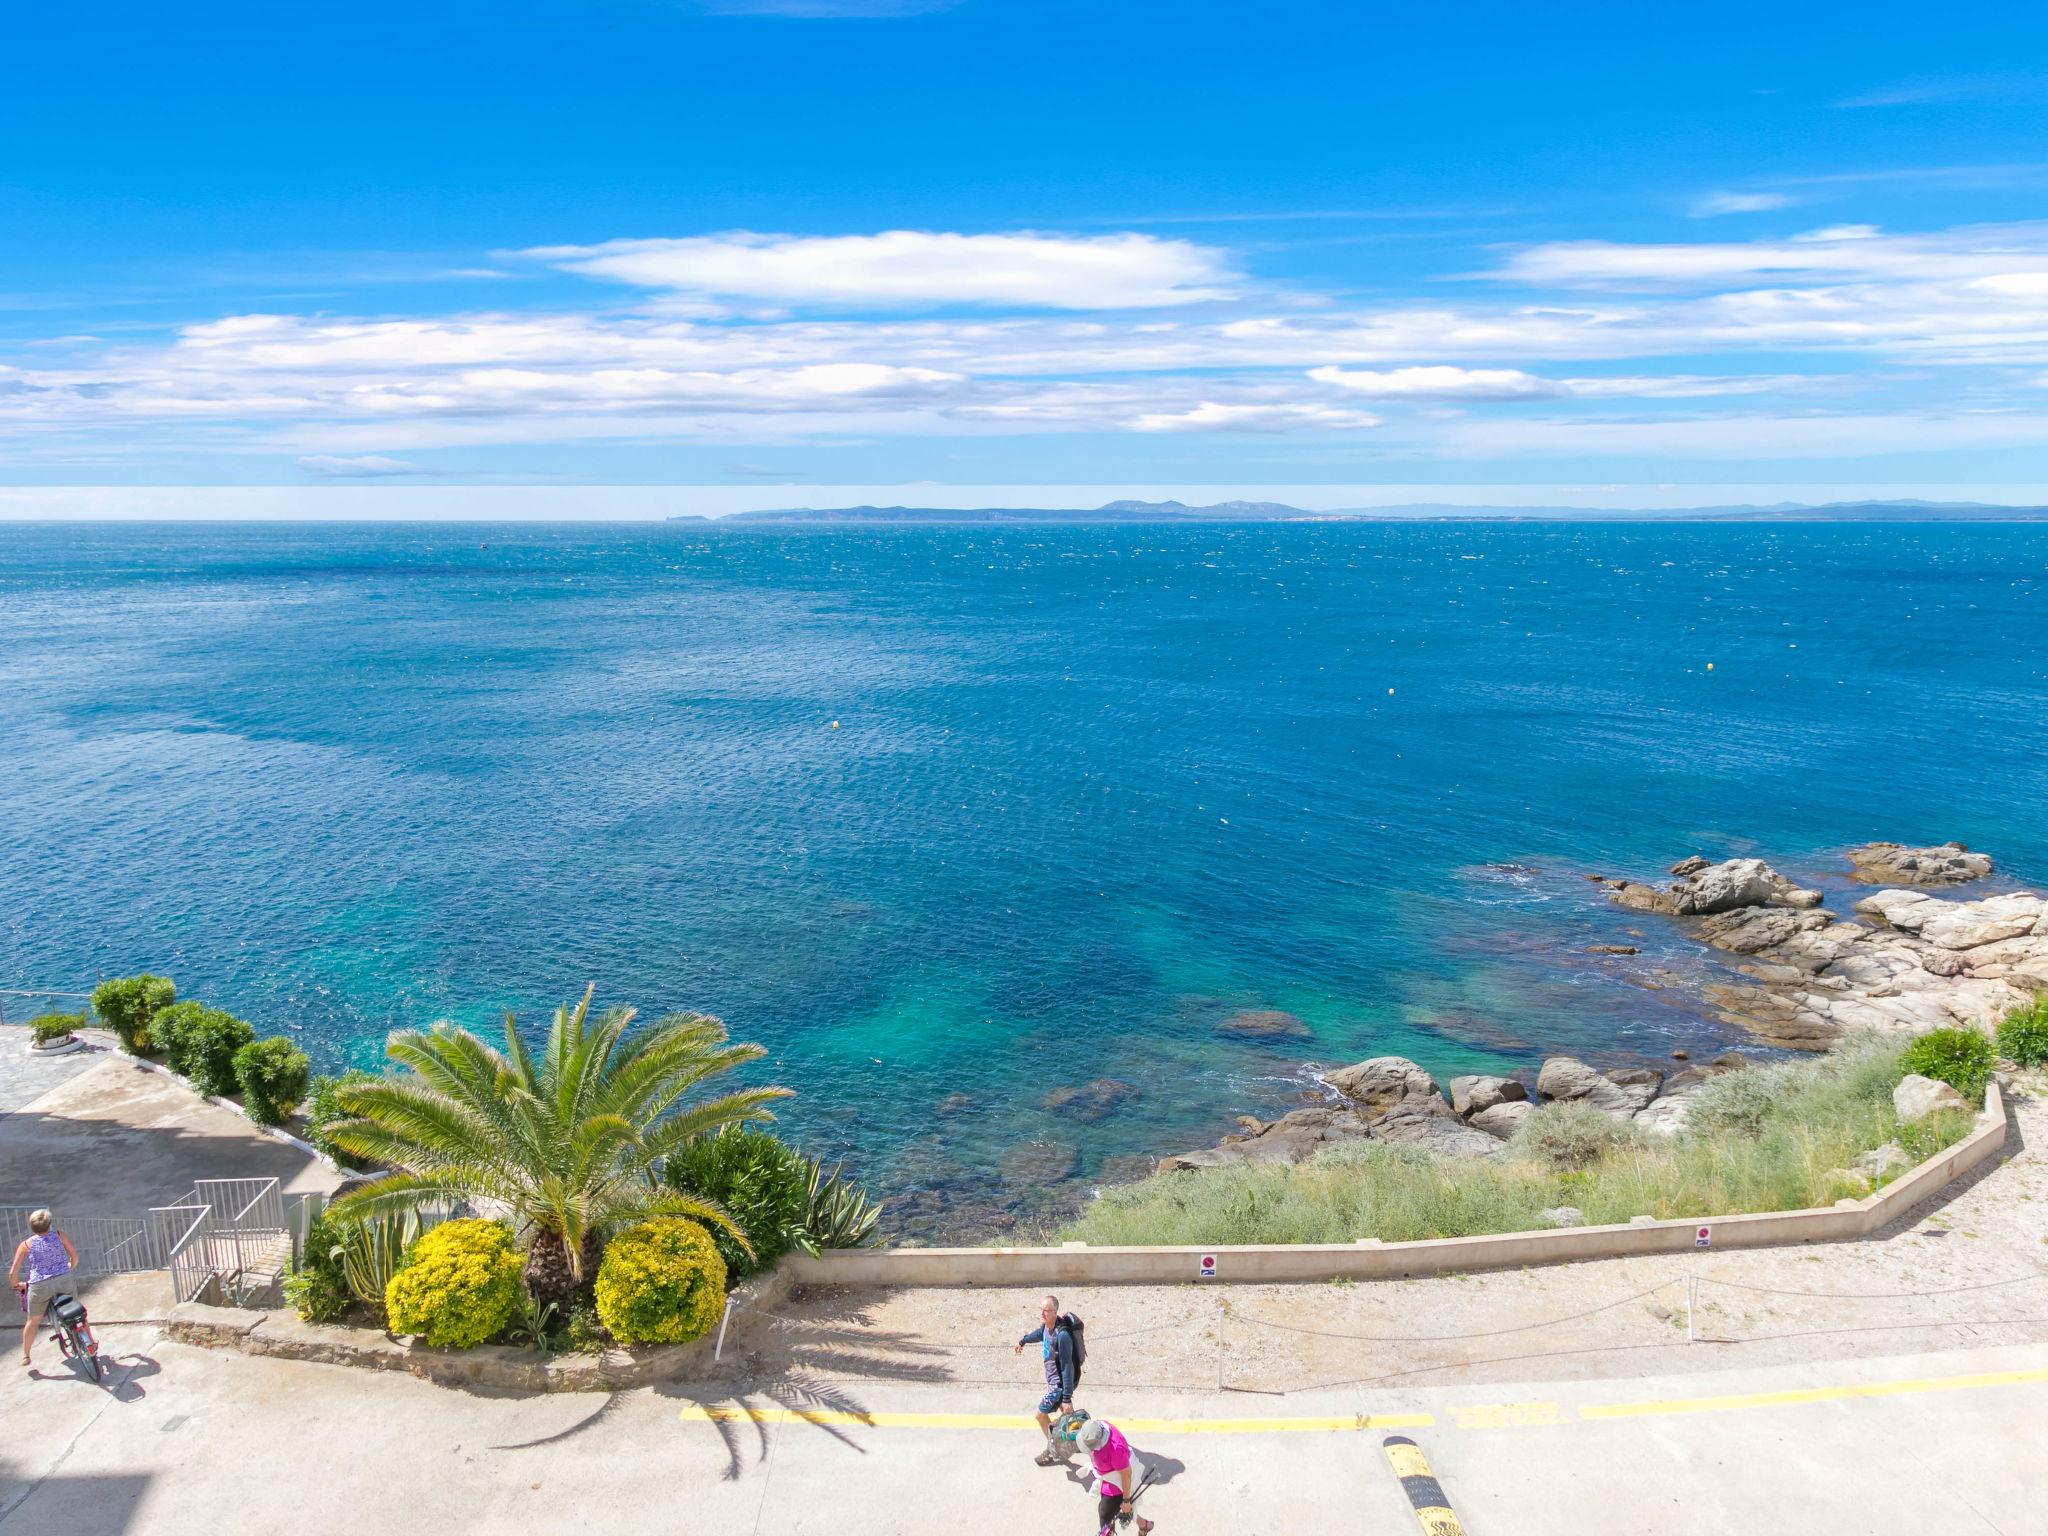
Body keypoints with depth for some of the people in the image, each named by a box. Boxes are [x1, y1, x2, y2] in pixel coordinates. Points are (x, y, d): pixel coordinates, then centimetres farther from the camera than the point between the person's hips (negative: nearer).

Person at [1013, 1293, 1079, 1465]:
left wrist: (1067, 1398, -28)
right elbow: (1040, 1333, 16)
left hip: (1059, 1383, -8)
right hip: (1052, 1378, 8)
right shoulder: (1046, 1325, -10)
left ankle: (1054, 1451, 25)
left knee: (1041, 1415, 6)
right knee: (1065, 1411, 26)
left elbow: (1067, 1367, -31)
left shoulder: (1062, 1336, -36)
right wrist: (1023, 1341, 35)